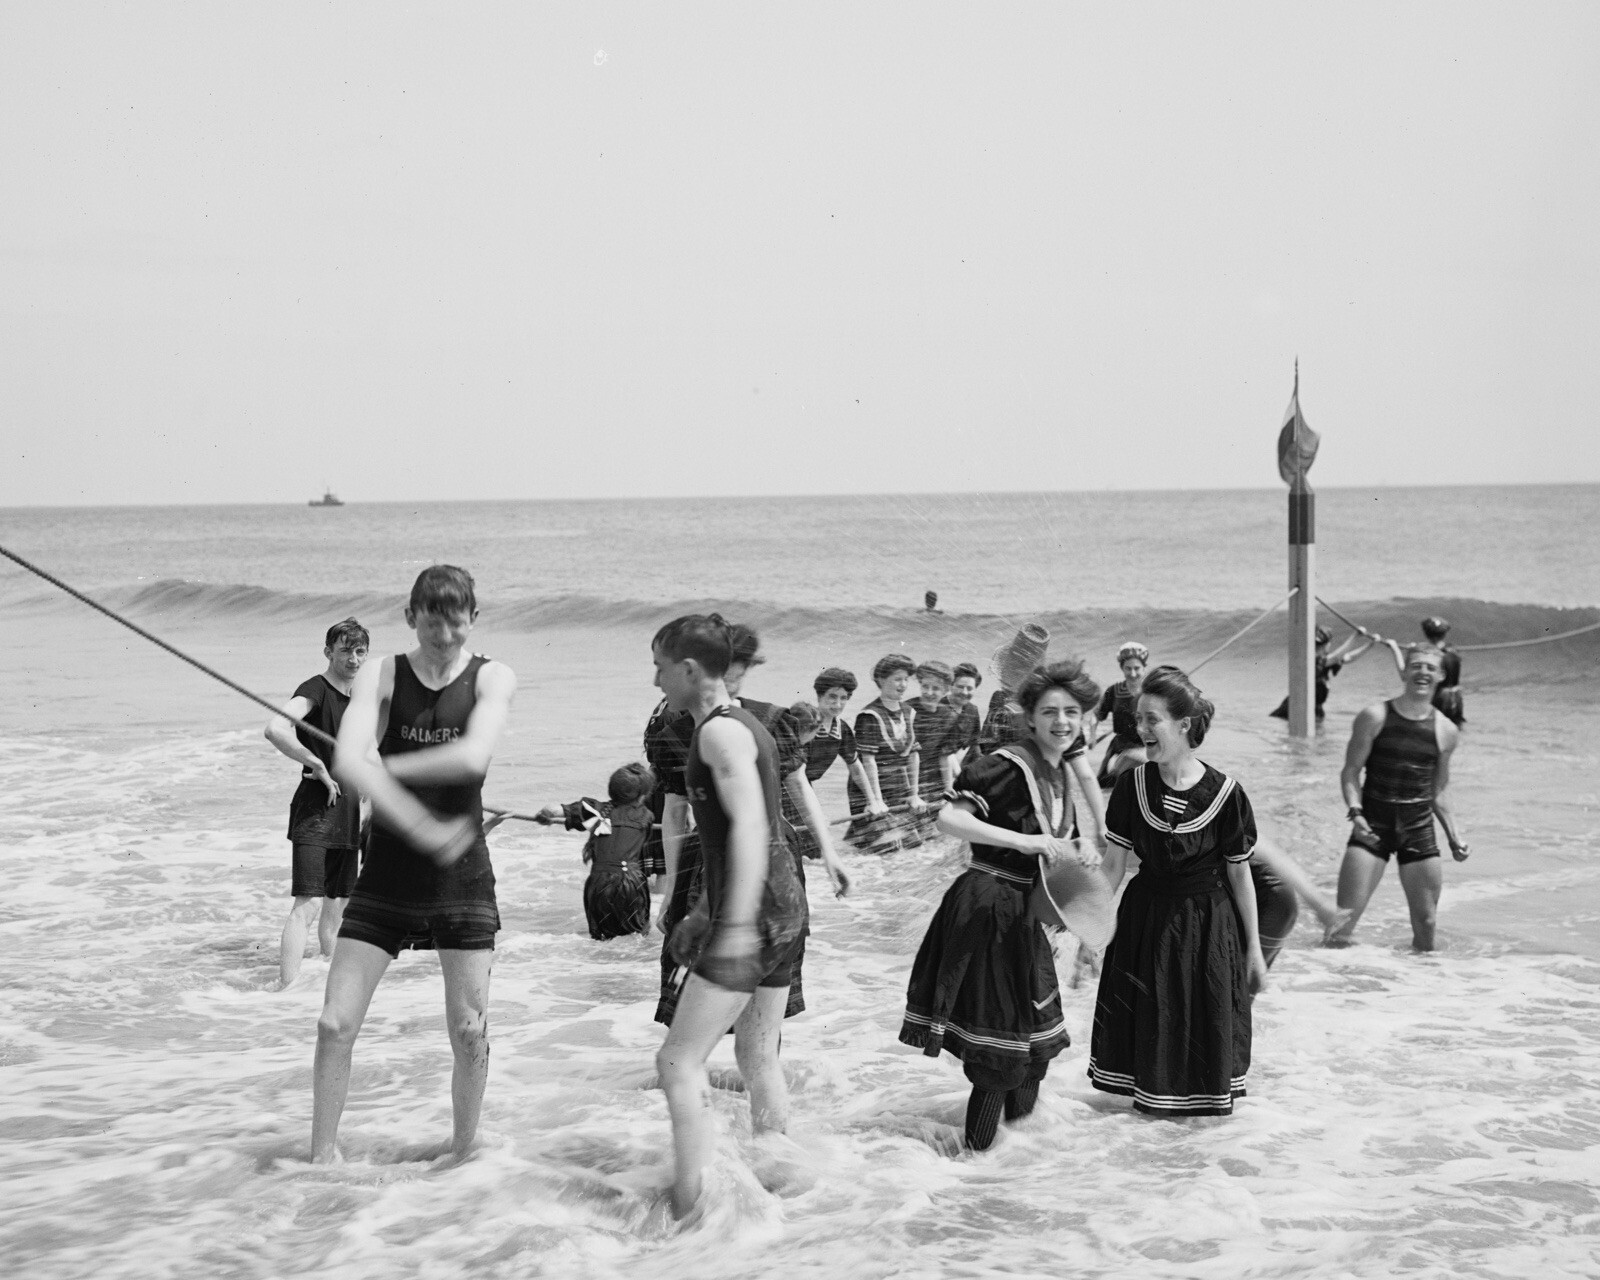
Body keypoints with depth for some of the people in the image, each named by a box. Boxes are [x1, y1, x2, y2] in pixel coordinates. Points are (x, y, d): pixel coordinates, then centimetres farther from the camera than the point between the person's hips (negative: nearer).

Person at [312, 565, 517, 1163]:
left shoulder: (492, 678, -3)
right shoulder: (380, 676, -3)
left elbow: (473, 757, -21)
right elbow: (347, 764, -19)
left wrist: (385, 765, -14)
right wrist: (425, 830, -26)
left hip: (461, 873, 0)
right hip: (387, 872, 0)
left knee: (470, 1032, 3)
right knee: (336, 1023, -2)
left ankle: (461, 1153, 23)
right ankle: (321, 1158, 13)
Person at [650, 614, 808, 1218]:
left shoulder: (720, 731, -13)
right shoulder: (745, 725, 18)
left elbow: (749, 826, -25)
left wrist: (737, 924, -31)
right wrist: (707, 911, 31)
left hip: (754, 912, -10)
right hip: (781, 903, 10)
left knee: (679, 1059, -9)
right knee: (757, 1057, 17)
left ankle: (689, 1208, -12)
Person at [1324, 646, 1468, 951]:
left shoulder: (1446, 731, 6)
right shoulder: (1375, 717, -4)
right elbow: (1351, 771, -2)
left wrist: (1453, 836, 10)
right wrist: (1356, 813, -18)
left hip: (1418, 826, 3)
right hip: (1374, 821, -3)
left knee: (1426, 923, 7)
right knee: (1343, 922, -12)